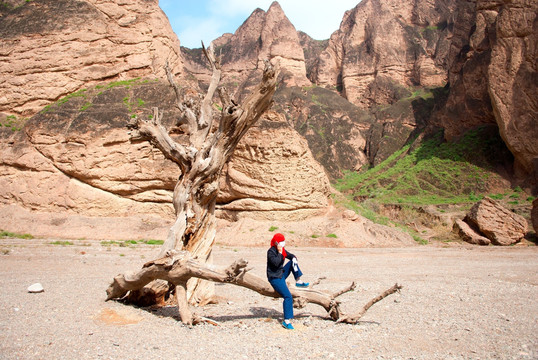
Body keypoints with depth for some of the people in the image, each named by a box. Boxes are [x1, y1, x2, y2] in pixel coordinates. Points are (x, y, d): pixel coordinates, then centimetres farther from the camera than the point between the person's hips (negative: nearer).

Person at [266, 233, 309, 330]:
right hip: (275, 278, -9)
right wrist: (280, 253, -26)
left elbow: (289, 255, 16)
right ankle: (286, 321, -13)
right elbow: (276, 263, -31)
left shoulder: (282, 250, 6)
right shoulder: (271, 252, -19)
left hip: (282, 274, 9)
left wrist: (294, 258, -6)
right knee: (288, 297, -17)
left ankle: (298, 281, 2)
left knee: (293, 262, 1)